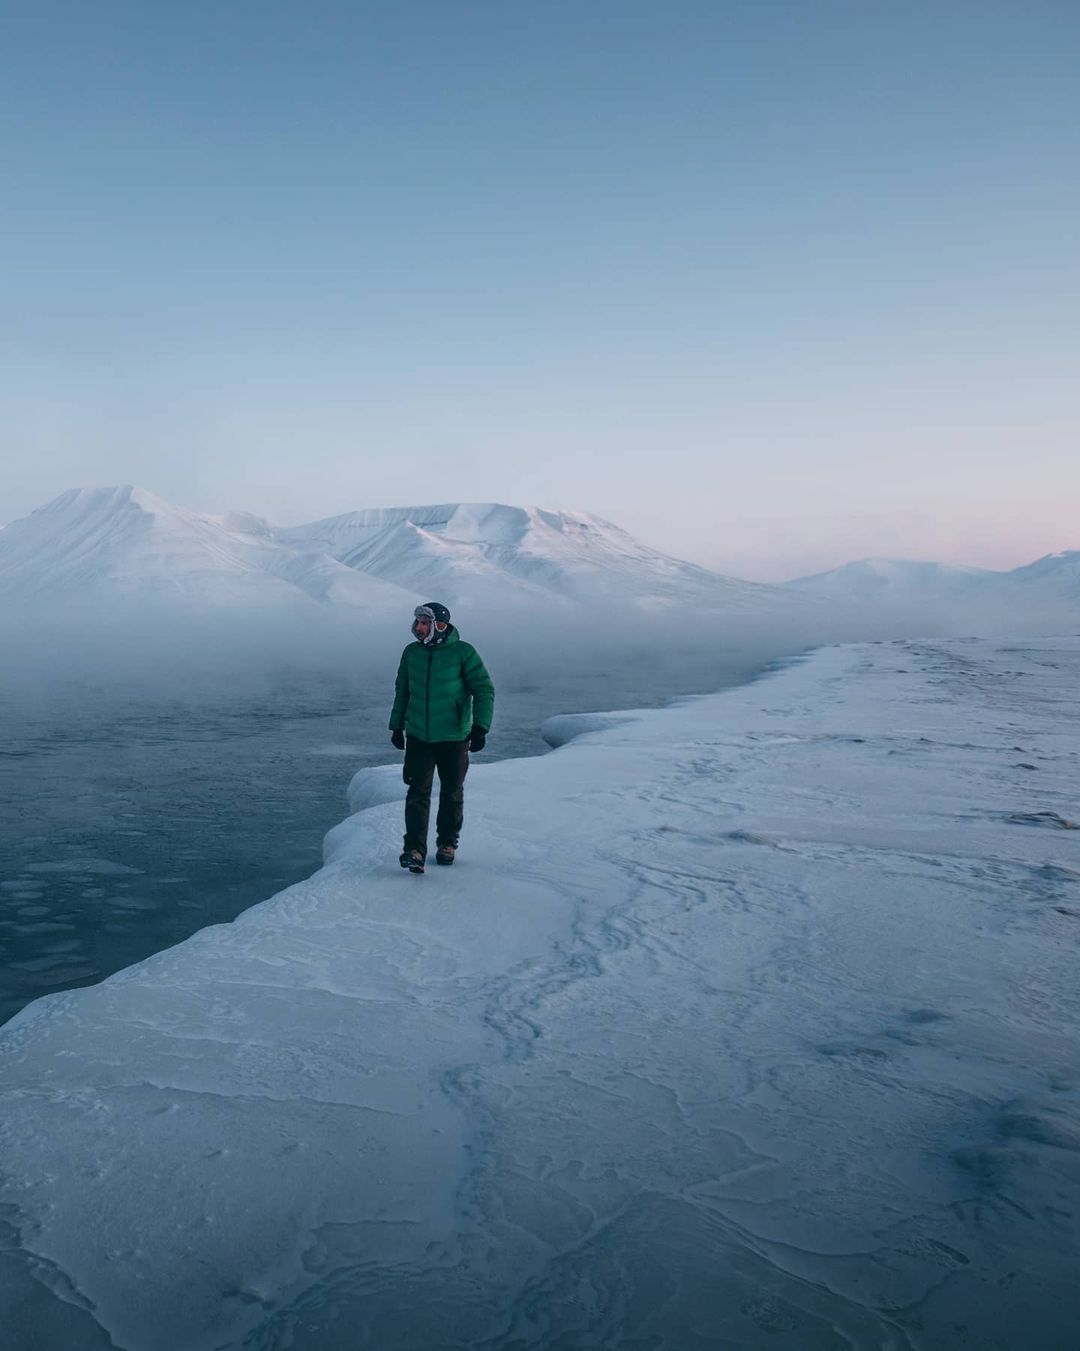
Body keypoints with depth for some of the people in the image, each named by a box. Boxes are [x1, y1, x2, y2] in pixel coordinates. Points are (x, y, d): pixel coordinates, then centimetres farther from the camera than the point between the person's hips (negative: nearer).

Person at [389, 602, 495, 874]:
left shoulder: (463, 653, -9)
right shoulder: (411, 653, 5)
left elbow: (484, 690, -7)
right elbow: (402, 691, 17)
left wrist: (480, 727, -15)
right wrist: (397, 726, 18)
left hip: (454, 737, -2)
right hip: (418, 737, 2)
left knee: (452, 793, 10)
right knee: (418, 792, -8)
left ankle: (447, 843, 27)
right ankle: (415, 850, -11)